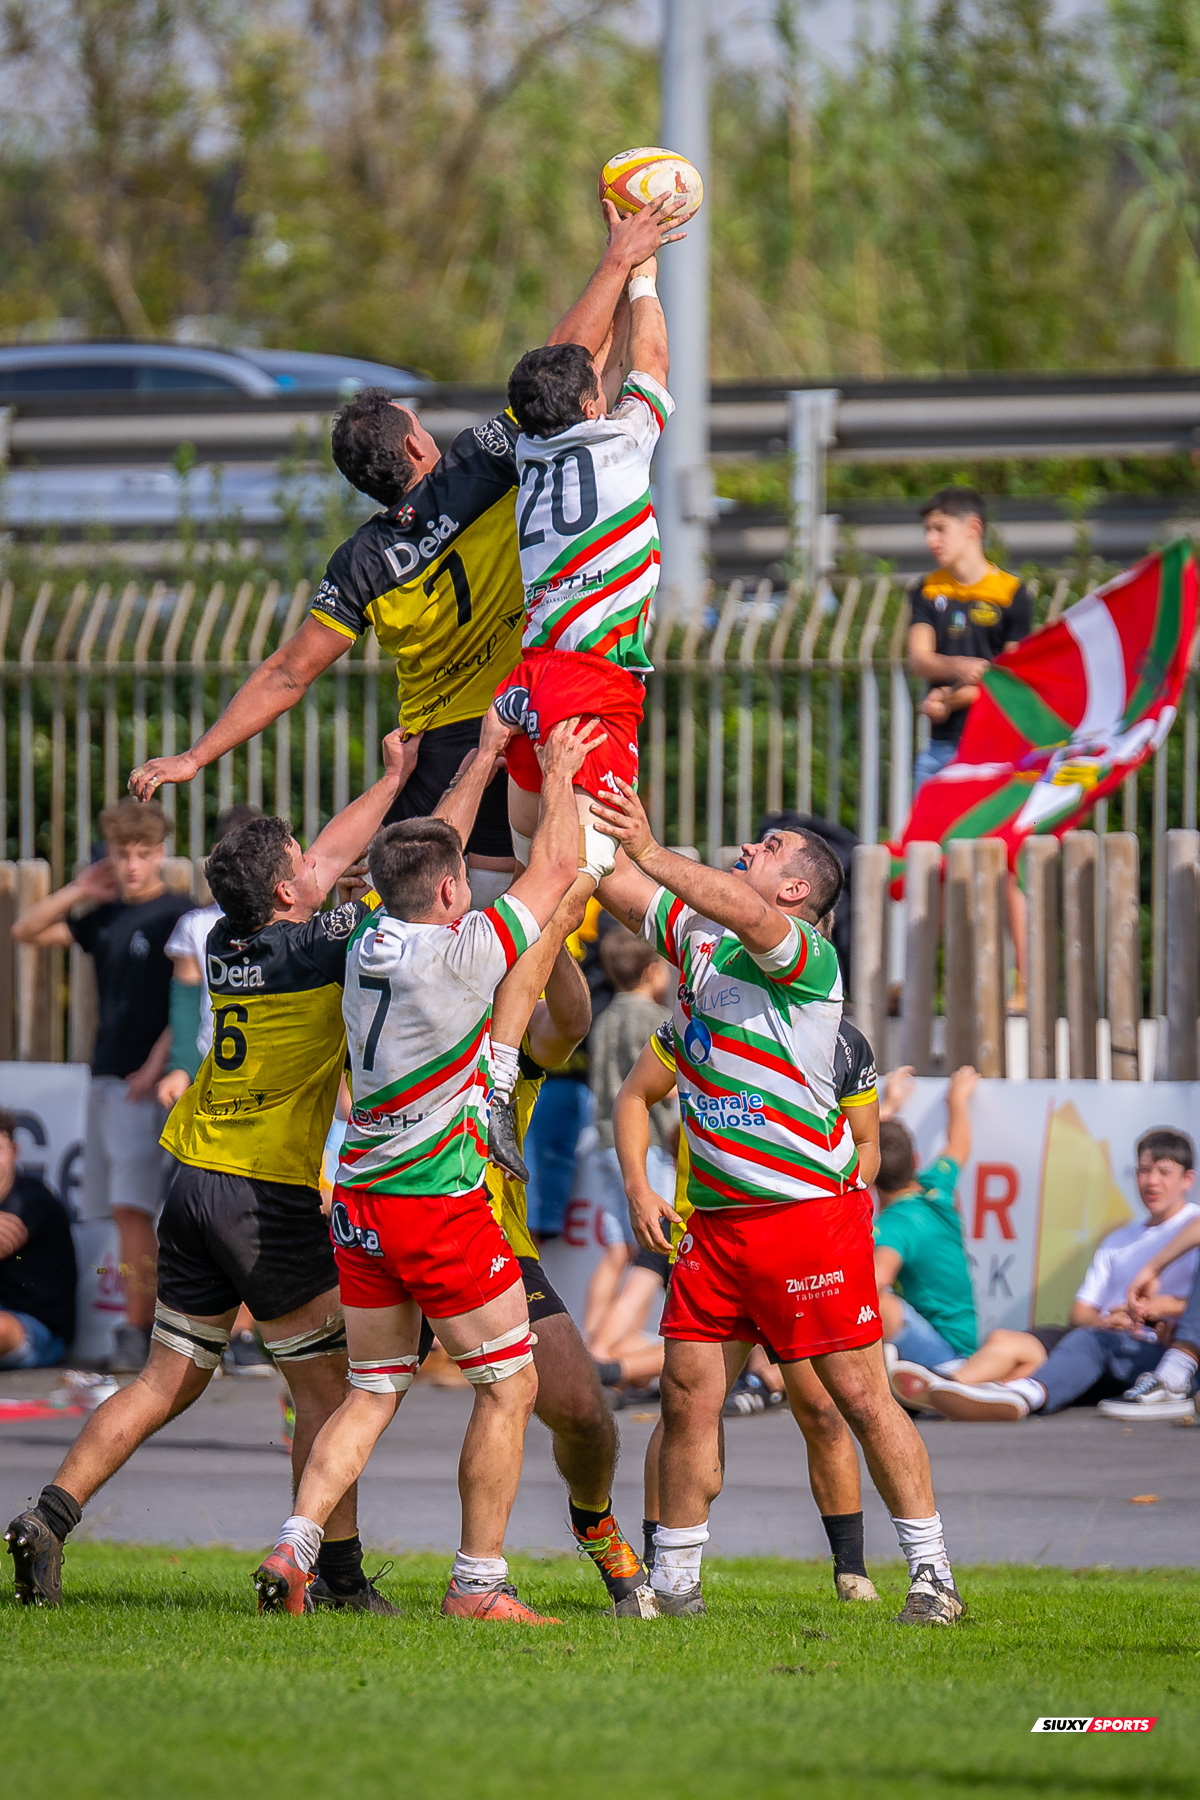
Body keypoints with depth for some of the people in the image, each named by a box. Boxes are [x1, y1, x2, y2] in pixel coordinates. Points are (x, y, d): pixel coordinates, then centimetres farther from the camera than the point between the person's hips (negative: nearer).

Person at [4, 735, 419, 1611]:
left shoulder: (225, 944, 8)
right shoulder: (321, 947, -10)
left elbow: (328, 861, 24)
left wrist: (394, 777, 34)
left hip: (193, 1184, 7)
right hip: (272, 1195, -7)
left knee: (168, 1381, 11)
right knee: (326, 1389, 2)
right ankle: (338, 1571, 1)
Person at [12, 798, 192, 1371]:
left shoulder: (176, 916, -6)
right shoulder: (105, 916, 16)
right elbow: (26, 930, 21)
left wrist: (157, 1066, -19)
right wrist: (78, 892, 9)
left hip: (146, 1082, -7)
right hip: (106, 1077, 7)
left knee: (132, 1206, -14)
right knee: (121, 1210, 6)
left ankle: (138, 1329, -13)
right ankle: (139, 1325, 10)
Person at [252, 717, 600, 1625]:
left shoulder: (368, 945, 5)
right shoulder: (461, 954, -14)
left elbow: (425, 853, 24)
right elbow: (555, 870, -4)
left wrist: (486, 758, 29)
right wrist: (558, 772, 10)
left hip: (362, 1204, 7)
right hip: (441, 1207, -7)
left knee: (374, 1389, 13)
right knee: (510, 1383, 4)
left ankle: (293, 1549, -4)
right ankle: (479, 1581, 3)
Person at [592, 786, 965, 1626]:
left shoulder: (809, 956, -10)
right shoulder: (695, 931, 13)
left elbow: (749, 916, -31)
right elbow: (612, 882, 20)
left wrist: (650, 853, -36)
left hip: (810, 1205, -7)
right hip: (713, 1217, 7)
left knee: (861, 1395, -4)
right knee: (689, 1394, 2)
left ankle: (934, 1574, 3)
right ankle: (675, 1581, 9)